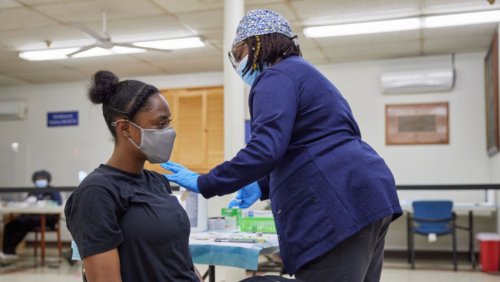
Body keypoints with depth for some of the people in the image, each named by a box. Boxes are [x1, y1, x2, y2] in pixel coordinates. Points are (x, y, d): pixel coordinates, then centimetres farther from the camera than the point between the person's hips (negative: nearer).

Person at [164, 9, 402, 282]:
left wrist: (203, 185, -12)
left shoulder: (276, 77, -6)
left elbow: (265, 150, -19)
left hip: (337, 209, -10)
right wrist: (263, 186, 31)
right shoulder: (304, 73, 26)